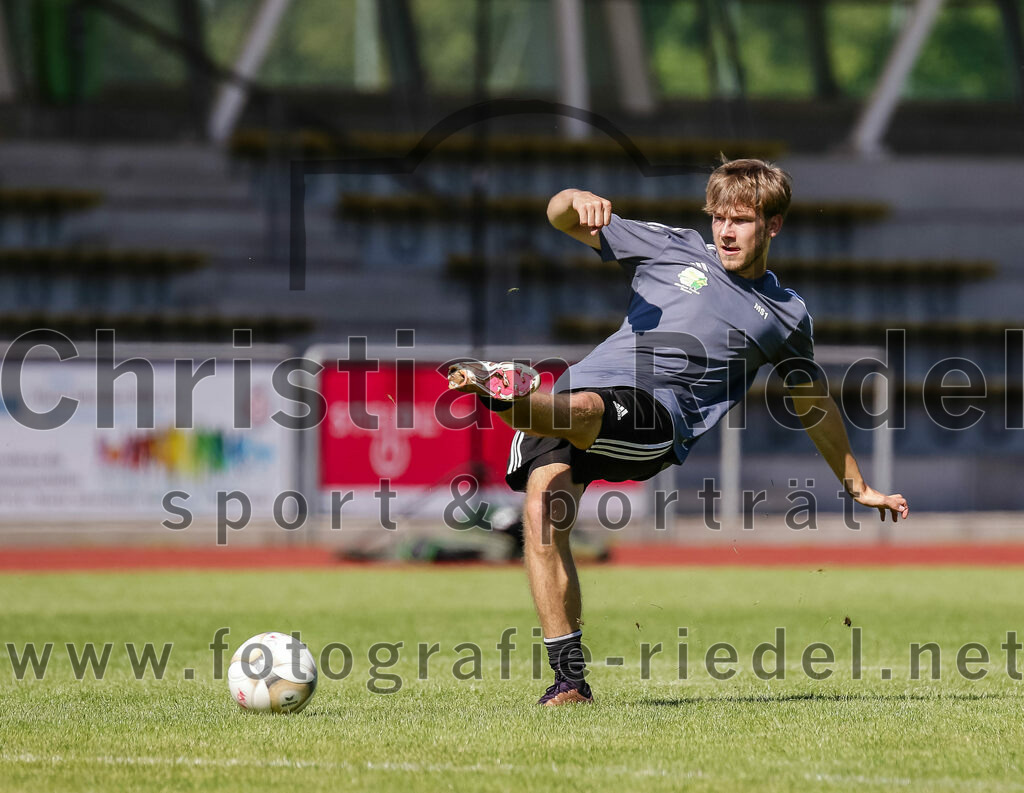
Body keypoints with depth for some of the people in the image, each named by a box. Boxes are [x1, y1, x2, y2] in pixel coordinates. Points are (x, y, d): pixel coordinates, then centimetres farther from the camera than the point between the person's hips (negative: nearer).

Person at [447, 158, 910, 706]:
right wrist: (579, 201, -6)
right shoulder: (673, 249, 21)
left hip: (657, 416, -1)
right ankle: (569, 678, -19)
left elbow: (813, 406, 36)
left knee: (582, 409, -37)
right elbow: (560, 216, 20)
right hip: (588, 380, 2)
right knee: (542, 502, -23)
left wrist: (859, 488, 42)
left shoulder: (785, 316, 22)